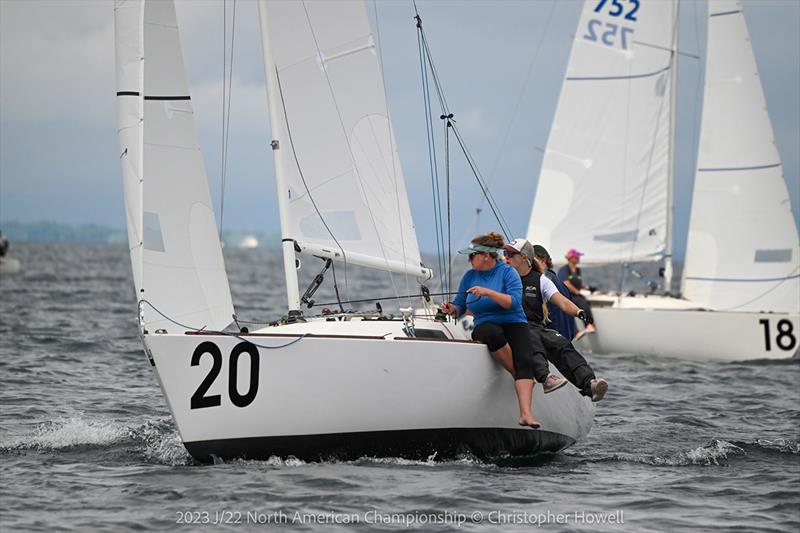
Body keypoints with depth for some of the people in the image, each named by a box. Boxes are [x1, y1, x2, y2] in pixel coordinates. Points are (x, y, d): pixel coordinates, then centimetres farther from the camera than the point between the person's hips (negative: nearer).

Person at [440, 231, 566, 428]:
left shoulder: (508, 272, -2)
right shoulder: (469, 276, 9)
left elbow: (514, 302, -16)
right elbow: (460, 307, 14)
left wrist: (488, 292, -24)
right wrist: (451, 309, -9)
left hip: (513, 323, -2)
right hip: (484, 325, 2)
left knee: (524, 359, -30)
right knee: (493, 334, -38)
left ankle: (526, 413, -45)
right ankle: (521, 376, -21)